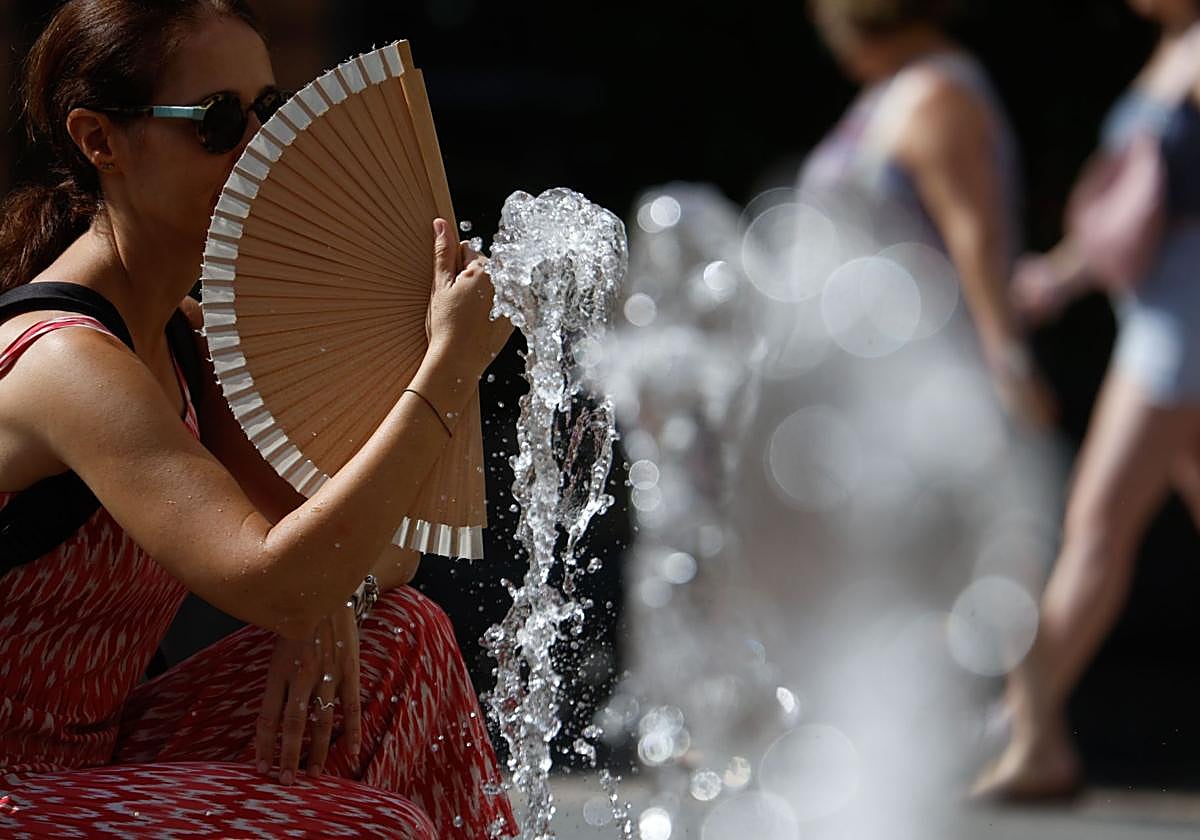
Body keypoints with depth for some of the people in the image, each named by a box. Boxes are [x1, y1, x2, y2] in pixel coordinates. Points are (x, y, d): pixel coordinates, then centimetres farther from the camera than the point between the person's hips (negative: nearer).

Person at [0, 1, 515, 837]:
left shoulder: (184, 339, 9)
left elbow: (382, 548, 11)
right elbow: (275, 585, -34)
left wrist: (331, 592, -13)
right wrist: (449, 367, -28)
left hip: (96, 761, 9)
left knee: (403, 635, 2)